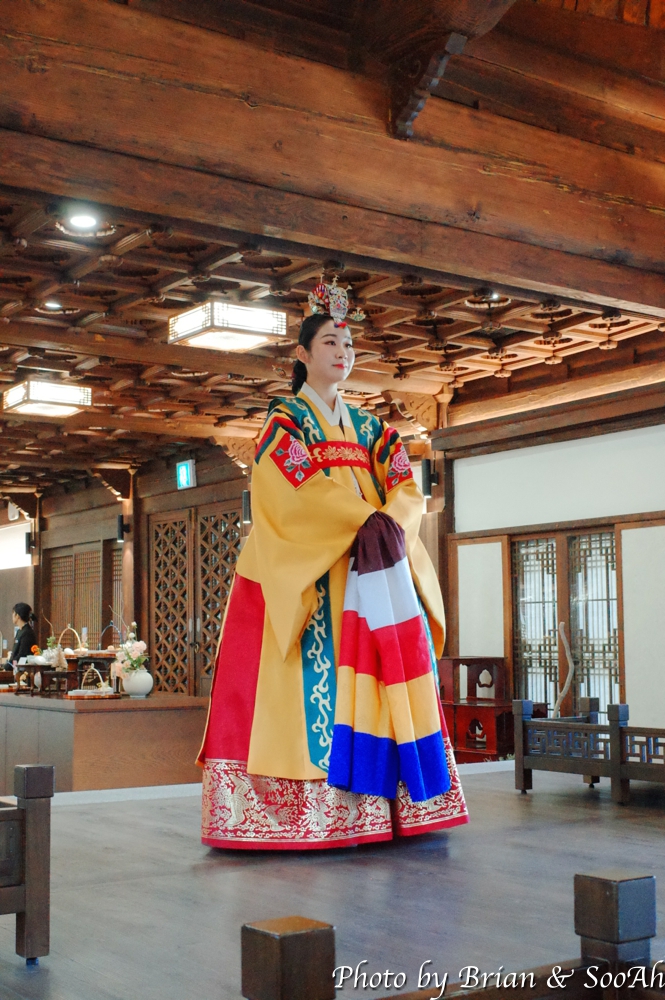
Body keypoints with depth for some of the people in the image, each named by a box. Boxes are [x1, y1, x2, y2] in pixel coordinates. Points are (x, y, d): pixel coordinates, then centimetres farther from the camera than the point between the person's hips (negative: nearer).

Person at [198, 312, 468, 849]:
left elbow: (406, 488, 7)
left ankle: (378, 804, 1)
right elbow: (300, 489, -11)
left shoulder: (368, 427, 20)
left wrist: (390, 522, -15)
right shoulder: (285, 420, 5)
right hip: (307, 573, -5)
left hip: (373, 566, 5)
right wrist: (365, 519, -20)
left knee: (394, 671, -3)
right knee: (317, 678, -13)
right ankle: (306, 811, -11)